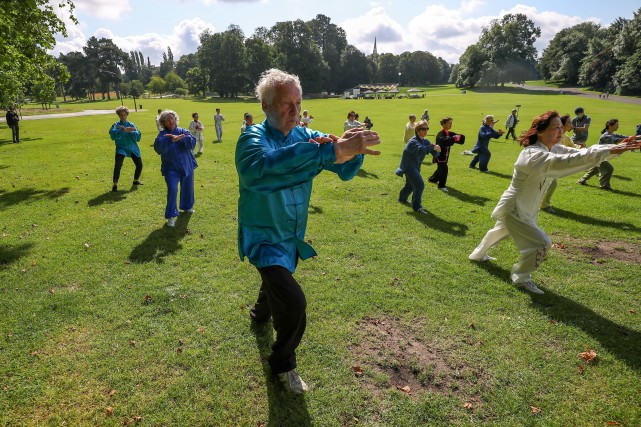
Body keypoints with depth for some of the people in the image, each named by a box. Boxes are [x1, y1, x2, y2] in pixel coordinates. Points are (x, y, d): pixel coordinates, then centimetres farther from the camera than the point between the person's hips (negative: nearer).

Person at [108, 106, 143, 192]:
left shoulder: (131, 125, 6)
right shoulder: (116, 125, -1)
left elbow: (138, 135, -9)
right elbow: (112, 133, -23)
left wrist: (129, 131, -25)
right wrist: (124, 130, -36)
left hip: (133, 148, 3)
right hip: (121, 148, -3)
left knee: (139, 165, 6)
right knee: (118, 165, -20)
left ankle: (136, 180, 31)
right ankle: (115, 184, -13)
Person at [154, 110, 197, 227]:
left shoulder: (183, 131, -1)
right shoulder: (162, 135, -9)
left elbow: (192, 142, -18)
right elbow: (158, 148, -28)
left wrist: (181, 138, -35)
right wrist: (170, 139, -41)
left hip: (187, 166, 4)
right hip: (171, 168, -3)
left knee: (187, 188, 19)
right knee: (172, 190, -17)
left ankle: (187, 206, 45)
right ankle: (171, 216, -10)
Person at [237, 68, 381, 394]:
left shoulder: (306, 136, -7)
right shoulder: (253, 138, -23)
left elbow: (345, 170, -16)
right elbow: (267, 165, -48)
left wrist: (353, 150, -40)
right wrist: (332, 151, -55)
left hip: (293, 236, 6)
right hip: (263, 238, -6)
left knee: (279, 280, 30)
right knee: (293, 302, -20)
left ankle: (260, 313, 66)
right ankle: (283, 364, 10)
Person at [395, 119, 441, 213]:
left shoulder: (425, 141, 4)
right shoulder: (413, 141, -22)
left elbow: (435, 153, -3)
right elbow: (420, 149, -43)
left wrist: (435, 148, -24)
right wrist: (433, 147, -47)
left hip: (415, 167, 9)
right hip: (409, 166, -9)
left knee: (410, 184, 26)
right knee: (419, 185, -19)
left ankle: (402, 198, 51)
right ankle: (417, 207, -11)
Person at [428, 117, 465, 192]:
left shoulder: (450, 134, 7)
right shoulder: (440, 134, -18)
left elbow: (461, 137, 1)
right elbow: (444, 141, -39)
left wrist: (459, 137, -22)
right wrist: (454, 138, -45)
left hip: (445, 155, 9)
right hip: (440, 155, -9)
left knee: (440, 169, 21)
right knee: (444, 169, -15)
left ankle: (432, 179, 44)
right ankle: (441, 186, -8)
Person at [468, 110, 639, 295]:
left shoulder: (553, 149, -2)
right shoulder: (534, 155, -31)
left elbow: (577, 153, -9)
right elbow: (567, 161, -44)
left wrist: (614, 147, -22)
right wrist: (609, 151, -47)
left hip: (525, 209, 10)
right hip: (513, 209, -10)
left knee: (501, 231, 30)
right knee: (541, 243, -12)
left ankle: (478, 254, 55)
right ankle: (521, 278, 10)